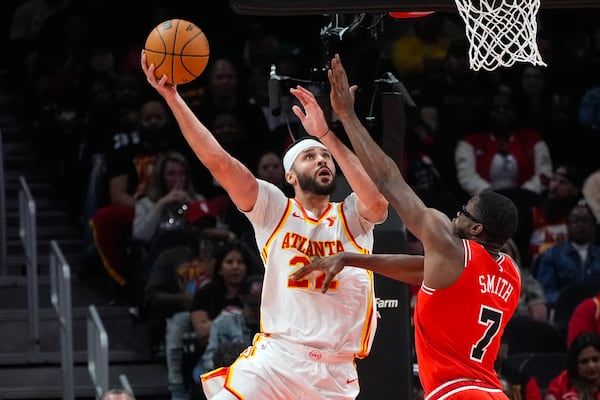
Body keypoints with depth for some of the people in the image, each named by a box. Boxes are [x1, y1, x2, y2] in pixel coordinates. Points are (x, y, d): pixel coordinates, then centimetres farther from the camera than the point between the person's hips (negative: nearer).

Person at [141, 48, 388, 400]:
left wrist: (327, 135, -17)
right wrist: (171, 96, -12)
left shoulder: (353, 217, 8)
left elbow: (378, 202, -17)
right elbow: (219, 162, -4)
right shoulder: (274, 209, 6)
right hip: (276, 359, -1)